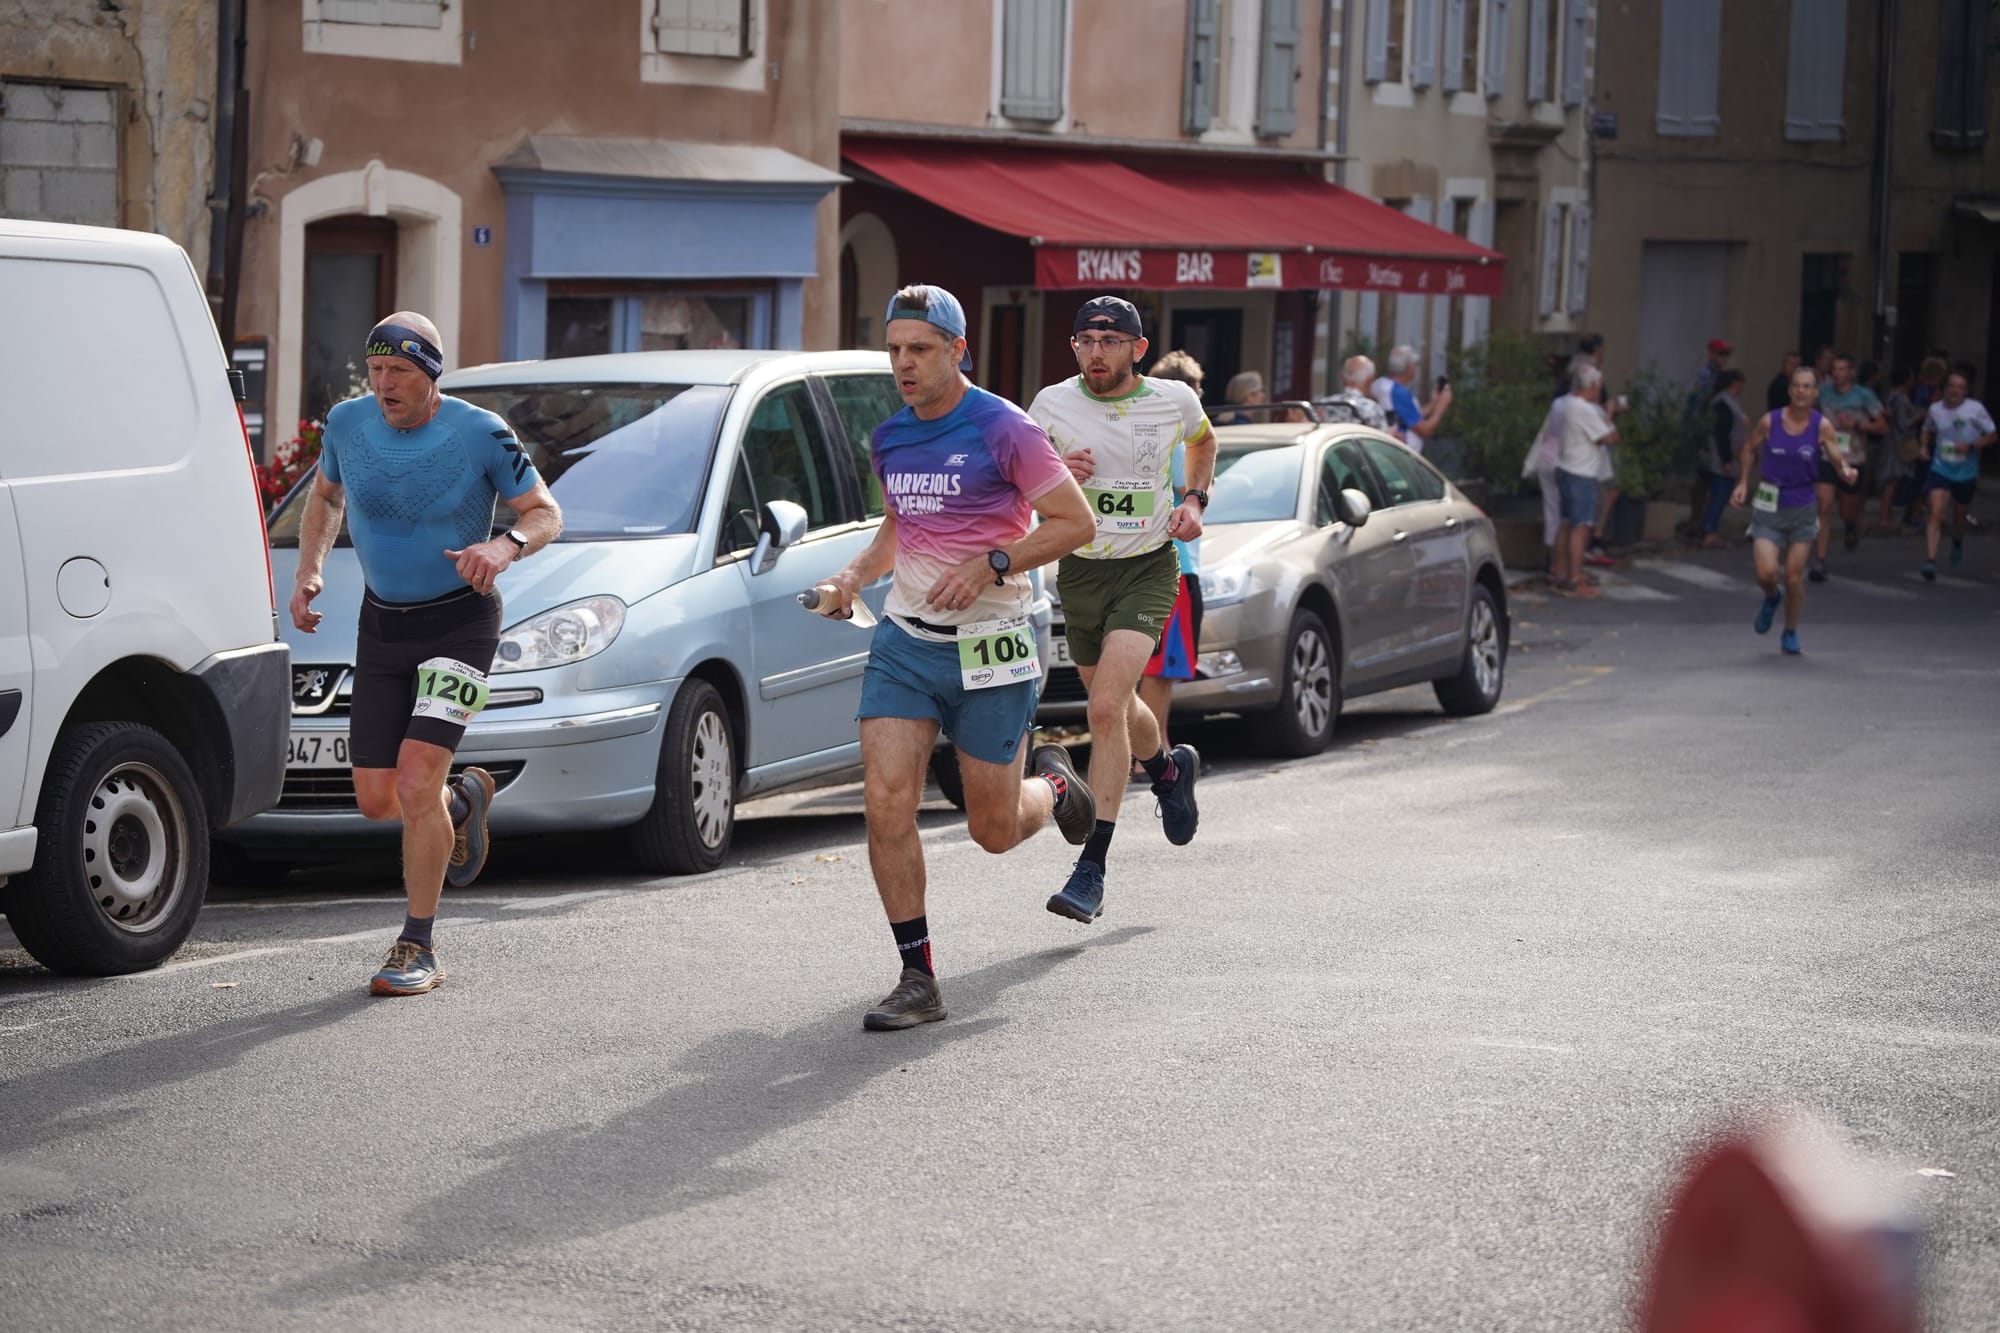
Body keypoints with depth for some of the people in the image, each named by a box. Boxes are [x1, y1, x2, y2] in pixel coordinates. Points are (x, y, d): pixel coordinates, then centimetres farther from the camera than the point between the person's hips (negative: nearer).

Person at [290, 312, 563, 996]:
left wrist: (506, 545, -28)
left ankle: (419, 948, -2)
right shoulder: (348, 423, -4)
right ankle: (464, 800, 41)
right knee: (376, 800, 5)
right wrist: (308, 569, -1)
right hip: (382, 625, 5)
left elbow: (545, 512, -6)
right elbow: (326, 497, 16)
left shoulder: (480, 434, -15)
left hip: (460, 624, -5)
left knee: (415, 786, -17)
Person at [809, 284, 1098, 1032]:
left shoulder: (1002, 430, -11)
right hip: (903, 641, 5)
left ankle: (1054, 785, 41)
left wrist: (990, 565, -19)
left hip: (988, 648, -5)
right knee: (886, 805, -11)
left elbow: (1075, 522, -9)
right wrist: (855, 576, 6)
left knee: (993, 830, 5)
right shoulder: (889, 440, 7)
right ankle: (917, 979, -4)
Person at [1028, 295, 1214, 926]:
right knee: (1115, 708, 17)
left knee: (1107, 708, -19)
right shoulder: (1052, 405, -6)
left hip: (1148, 568, -3)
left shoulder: (1173, 400, -4)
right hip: (1079, 570, 3)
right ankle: (1170, 769, 53)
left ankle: (1091, 872, -18)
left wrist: (1195, 500, 4)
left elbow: (1203, 440, 19)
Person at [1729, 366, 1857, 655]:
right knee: (1766, 573, -12)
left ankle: (1790, 633, 26)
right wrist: (1743, 484, 4)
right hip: (1769, 506, 0)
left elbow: (1836, 457, -18)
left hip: (1802, 508, 0)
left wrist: (1846, 470, -40)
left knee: (1794, 577, 4)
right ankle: (1772, 598, 25)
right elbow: (1750, 449, 10)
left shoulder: (1821, 426, -8)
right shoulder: (1769, 421, -6)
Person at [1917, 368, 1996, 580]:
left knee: (1959, 515, 19)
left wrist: (1971, 446, -20)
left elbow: (1992, 435, -5)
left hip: (1966, 473, 0)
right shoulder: (1935, 409, -4)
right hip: (1940, 469, 0)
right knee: (1936, 513, -18)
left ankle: (1957, 543, 53)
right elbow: (1928, 431, 17)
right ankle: (1930, 560, -23)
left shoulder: (1975, 409, -12)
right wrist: (1925, 446, -3)